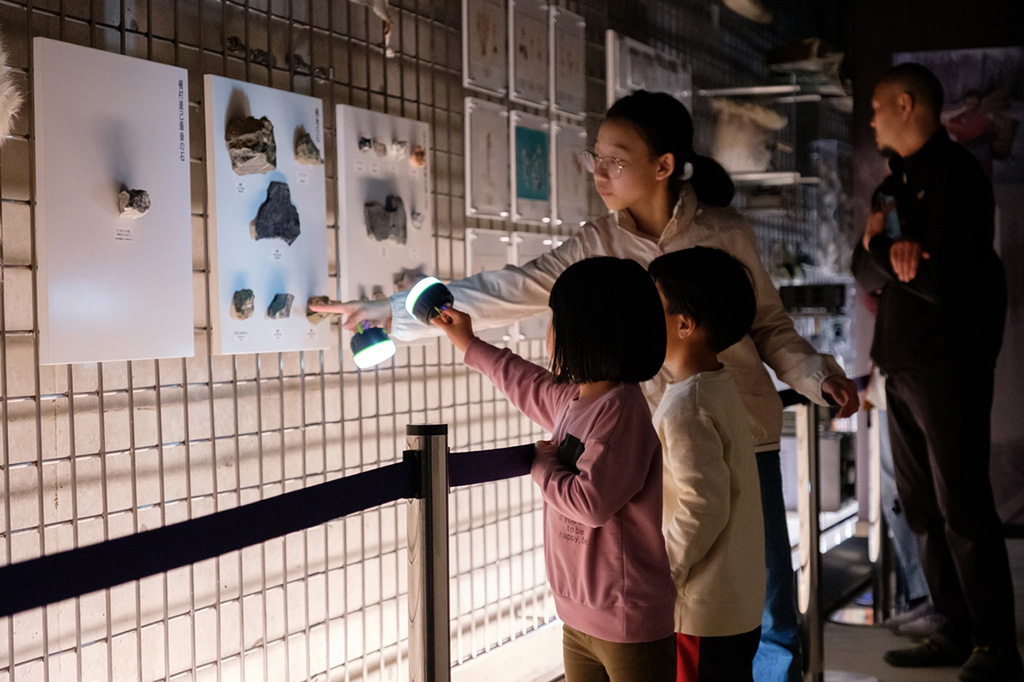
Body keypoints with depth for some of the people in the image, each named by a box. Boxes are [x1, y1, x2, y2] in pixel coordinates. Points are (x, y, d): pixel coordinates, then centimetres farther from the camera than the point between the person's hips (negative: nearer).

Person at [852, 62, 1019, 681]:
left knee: (963, 509, -5)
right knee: (924, 509, 11)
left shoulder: (955, 175, -11)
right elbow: (867, 272, 8)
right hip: (904, 364, 9)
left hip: (949, 367, -9)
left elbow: (940, 280, -20)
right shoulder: (899, 179, 16)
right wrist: (886, 253, -12)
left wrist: (881, 246, -8)